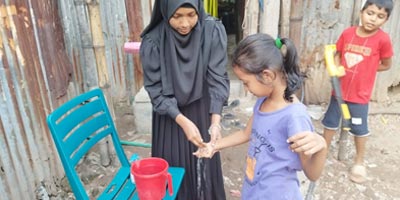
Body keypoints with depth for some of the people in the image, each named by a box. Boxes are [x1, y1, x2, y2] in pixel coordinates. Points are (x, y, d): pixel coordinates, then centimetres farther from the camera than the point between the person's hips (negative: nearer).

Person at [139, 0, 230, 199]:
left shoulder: (213, 31, -18)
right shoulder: (153, 41, -20)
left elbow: (217, 79, -16)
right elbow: (156, 90, -16)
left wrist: (215, 121, -26)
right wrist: (183, 122, -27)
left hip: (202, 112, 1)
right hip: (169, 116, -1)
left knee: (204, 169, 16)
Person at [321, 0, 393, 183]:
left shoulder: (382, 39, -14)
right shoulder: (347, 33, -5)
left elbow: (386, 65, -2)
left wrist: (364, 70, -5)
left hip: (360, 94, -3)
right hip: (339, 89, 3)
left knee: (359, 128, 11)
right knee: (330, 121, 15)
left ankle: (359, 162, 33)